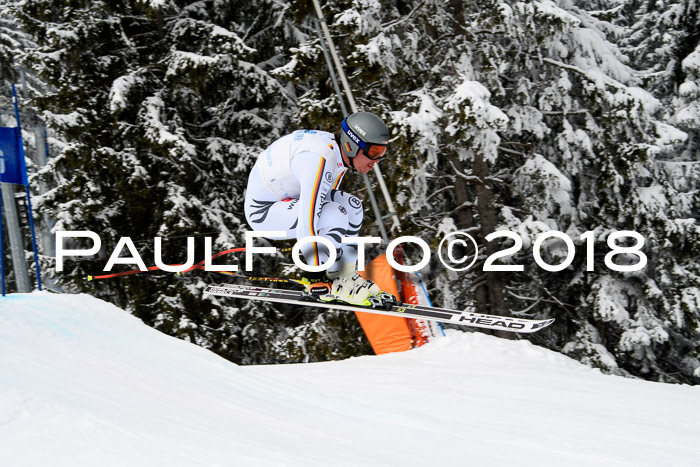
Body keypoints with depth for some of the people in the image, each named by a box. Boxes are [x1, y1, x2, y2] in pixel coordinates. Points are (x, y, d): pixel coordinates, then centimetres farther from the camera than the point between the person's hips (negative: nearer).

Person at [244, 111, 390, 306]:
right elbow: (307, 224, -34)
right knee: (336, 215, -26)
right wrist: (316, 276, -28)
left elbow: (323, 199, 15)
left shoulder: (338, 152, -1)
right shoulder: (320, 160, -31)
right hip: (262, 212, -9)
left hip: (286, 198, 9)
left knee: (351, 206, -3)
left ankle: (345, 274, 4)